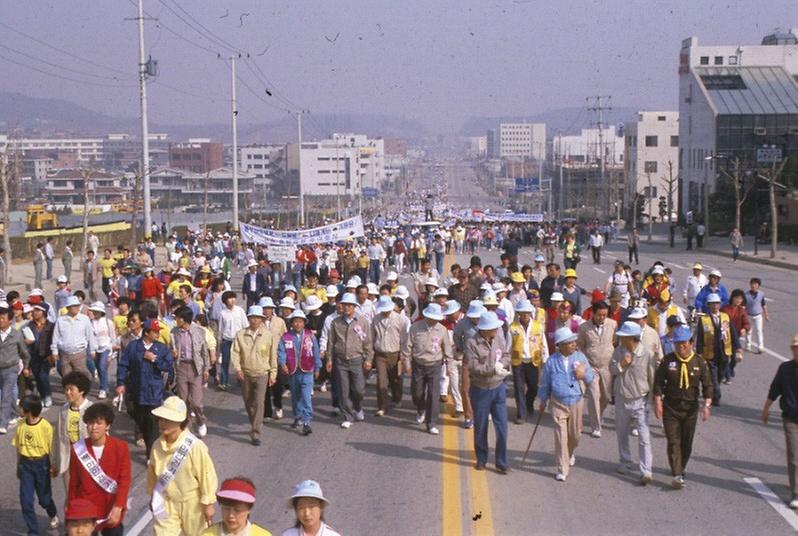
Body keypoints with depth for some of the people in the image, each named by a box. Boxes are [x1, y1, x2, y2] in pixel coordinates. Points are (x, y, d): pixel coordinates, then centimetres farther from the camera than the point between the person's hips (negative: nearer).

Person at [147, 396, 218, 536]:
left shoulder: (194, 446, -25)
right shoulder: (158, 445, -9)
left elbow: (206, 475, -18)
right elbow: (152, 472, 7)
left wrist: (208, 504, -12)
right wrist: (152, 496, 15)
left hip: (191, 503, -3)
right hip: (165, 503, 3)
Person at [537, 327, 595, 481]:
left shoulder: (580, 357, -4)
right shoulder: (551, 361, -9)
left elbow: (591, 377, 3)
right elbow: (545, 383, 3)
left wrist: (584, 374, -19)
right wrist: (543, 401, 11)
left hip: (576, 402, 3)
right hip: (558, 403, -2)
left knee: (575, 434, 16)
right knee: (561, 437, -6)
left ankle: (570, 453, 49)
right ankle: (562, 470, 2)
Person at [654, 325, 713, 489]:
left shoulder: (699, 362, -1)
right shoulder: (668, 361, -4)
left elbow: (707, 385, 1)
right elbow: (658, 382, 0)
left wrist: (706, 405, -7)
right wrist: (658, 402, -7)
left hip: (690, 409, 2)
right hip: (670, 408, -1)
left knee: (687, 443, 11)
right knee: (673, 442, -8)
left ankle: (681, 468, 32)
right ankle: (677, 475, -12)